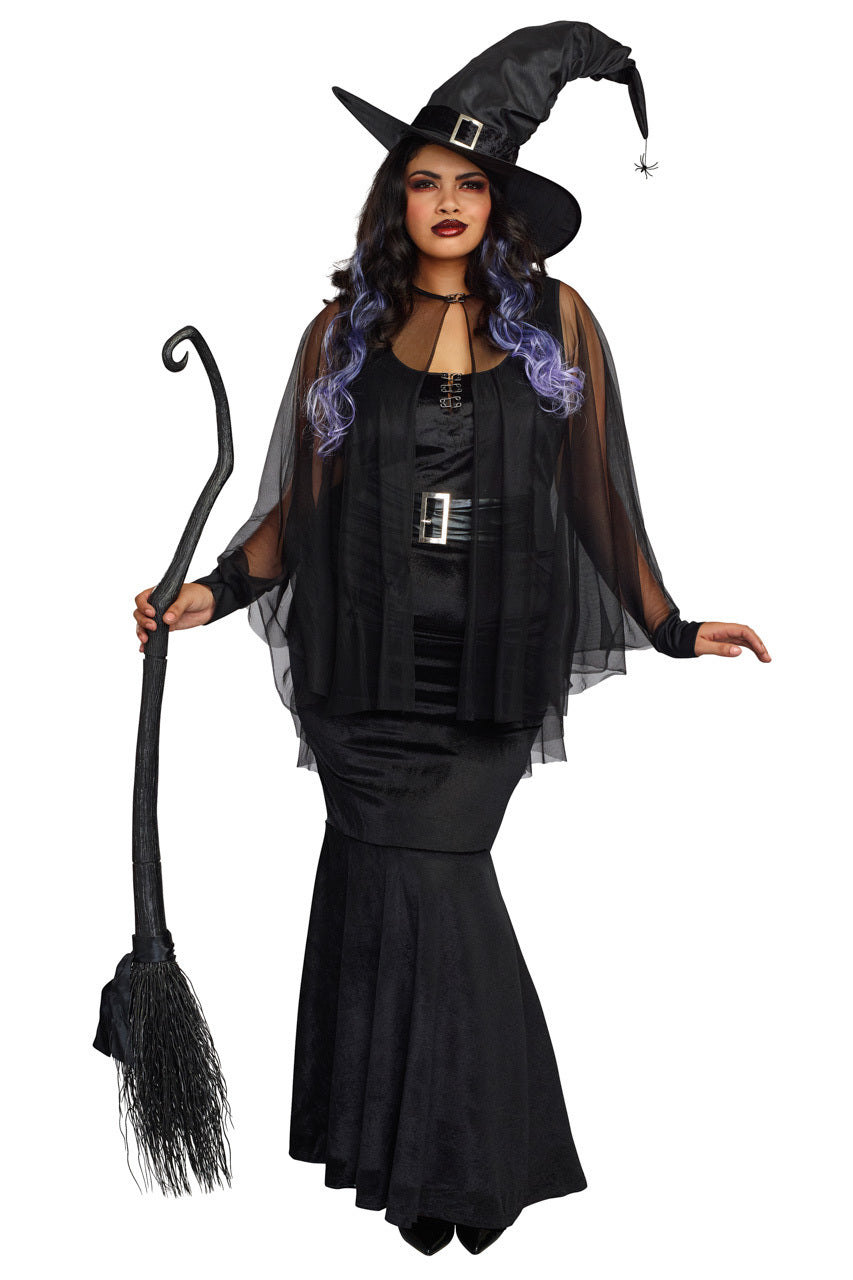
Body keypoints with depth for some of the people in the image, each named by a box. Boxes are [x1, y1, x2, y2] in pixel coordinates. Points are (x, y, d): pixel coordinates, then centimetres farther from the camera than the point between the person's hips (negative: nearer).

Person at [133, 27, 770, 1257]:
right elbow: (299, 503, 8)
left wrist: (672, 628, 6)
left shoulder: (555, 319, 8)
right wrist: (214, 591, -5)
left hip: (493, 663, -1)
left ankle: (451, 1152, 12)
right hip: (365, 661, 1)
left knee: (415, 878, -6)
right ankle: (438, 1154, 12)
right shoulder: (345, 327, 9)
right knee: (411, 885, -4)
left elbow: (596, 493, 9)